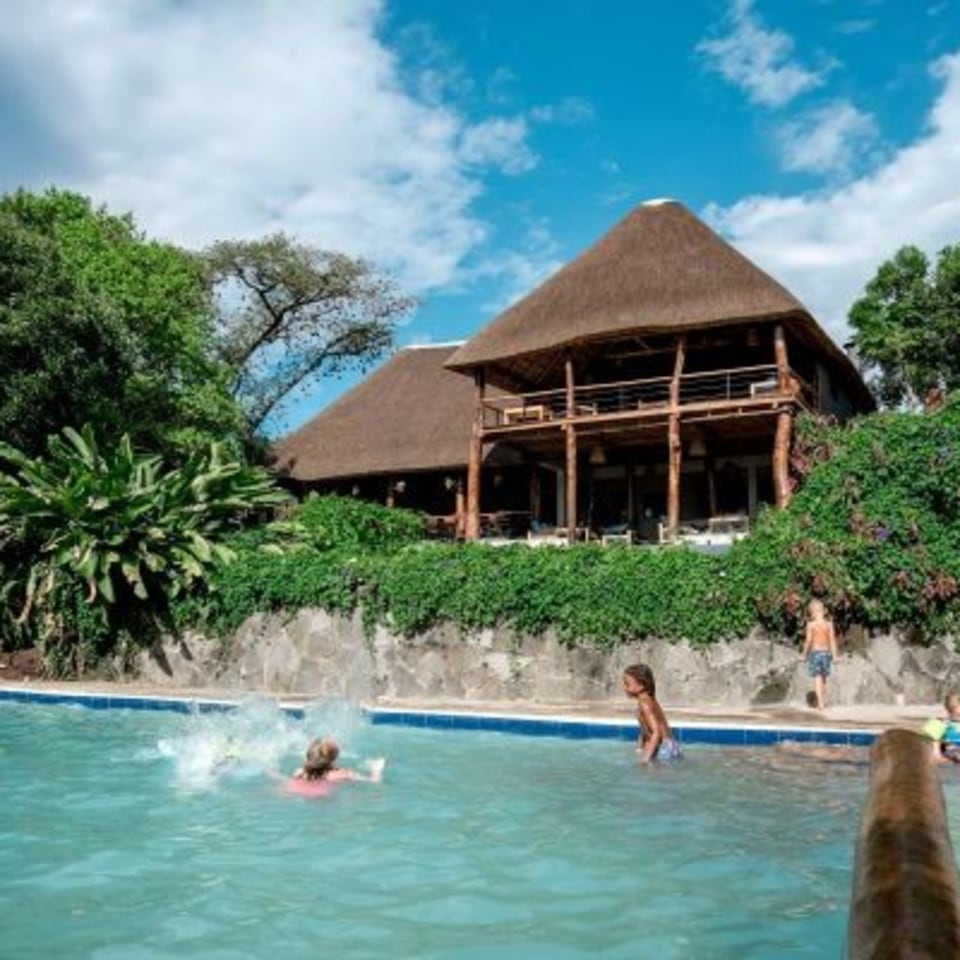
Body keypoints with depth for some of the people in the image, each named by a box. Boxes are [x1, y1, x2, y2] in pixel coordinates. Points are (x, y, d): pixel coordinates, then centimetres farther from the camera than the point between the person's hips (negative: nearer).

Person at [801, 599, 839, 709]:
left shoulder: (811, 624, -8)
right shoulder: (829, 624, 0)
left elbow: (809, 640, -8)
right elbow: (832, 640, -2)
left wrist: (804, 653, 4)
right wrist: (834, 655, 3)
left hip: (815, 652, -4)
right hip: (826, 652, 4)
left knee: (817, 678, -3)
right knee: (823, 678, 18)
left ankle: (820, 703, -14)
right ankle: (824, 701, 27)